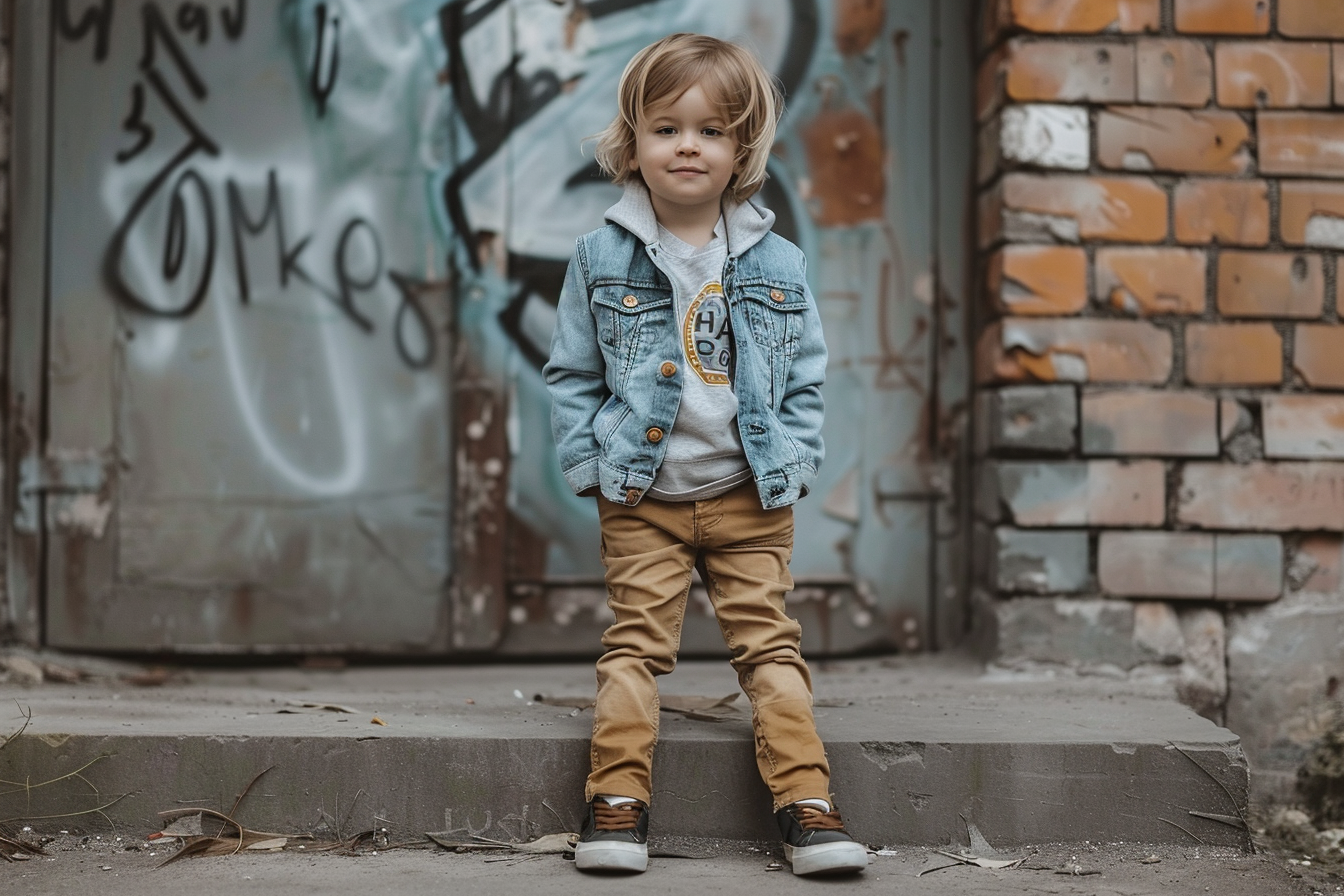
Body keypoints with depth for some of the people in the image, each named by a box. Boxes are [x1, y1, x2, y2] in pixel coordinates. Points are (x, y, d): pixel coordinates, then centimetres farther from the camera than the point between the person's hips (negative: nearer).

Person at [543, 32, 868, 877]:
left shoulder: (778, 264, 3)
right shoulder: (602, 259, -1)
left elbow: (807, 377, 9)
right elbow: (571, 373, 5)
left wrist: (793, 464, -3)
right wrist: (590, 464, -5)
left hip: (752, 501, 1)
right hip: (642, 500, -1)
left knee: (770, 643, 1)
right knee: (637, 643, -3)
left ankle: (806, 801, 1)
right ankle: (619, 799, 1)